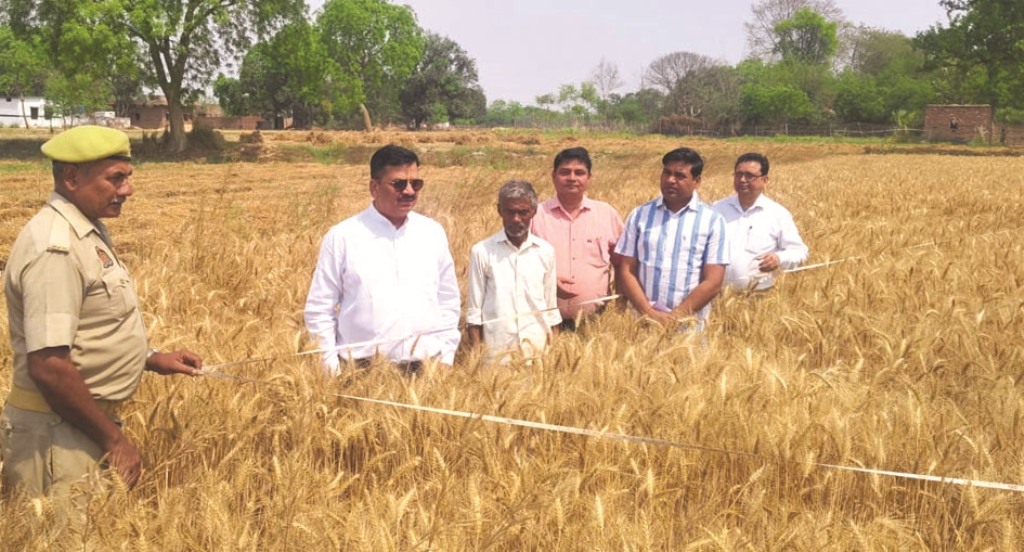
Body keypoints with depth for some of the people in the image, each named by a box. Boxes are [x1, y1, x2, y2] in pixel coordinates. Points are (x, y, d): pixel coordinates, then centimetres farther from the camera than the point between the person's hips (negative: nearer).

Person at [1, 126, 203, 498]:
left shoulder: (86, 230, 9)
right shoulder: (55, 248, -22)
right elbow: (49, 366, -27)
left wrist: (152, 360, 12)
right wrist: (113, 438, -19)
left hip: (85, 420, 10)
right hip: (60, 431, -10)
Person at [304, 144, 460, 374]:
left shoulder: (433, 233, 6)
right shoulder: (342, 237, -3)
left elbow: (449, 303, 12)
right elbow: (319, 309, 0)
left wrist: (446, 360, 6)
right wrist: (332, 369, -4)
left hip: (426, 370, 3)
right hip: (363, 371, -2)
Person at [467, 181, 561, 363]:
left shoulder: (545, 251, 6)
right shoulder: (482, 252, -1)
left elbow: (552, 309, 12)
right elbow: (474, 310, 2)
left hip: (539, 348, 2)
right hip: (497, 351, -2)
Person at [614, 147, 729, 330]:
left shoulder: (712, 220, 0)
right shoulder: (640, 215, 5)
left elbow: (713, 282, -5)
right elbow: (626, 271, 2)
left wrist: (676, 316, -12)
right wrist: (649, 313, -9)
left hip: (689, 326, -1)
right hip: (643, 321, 1)